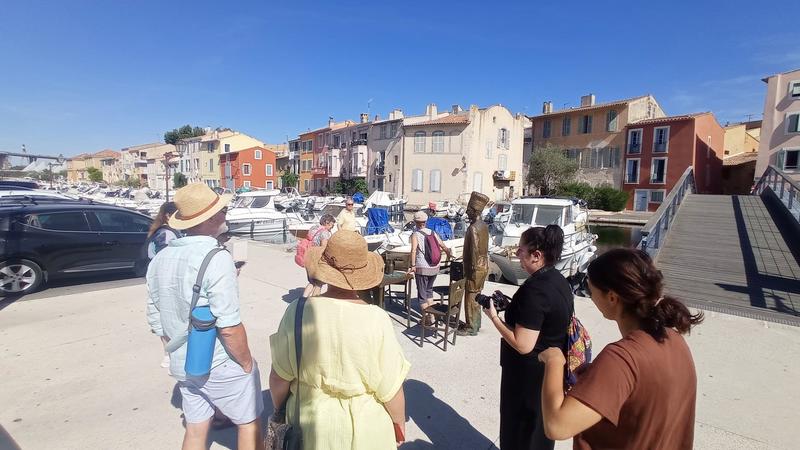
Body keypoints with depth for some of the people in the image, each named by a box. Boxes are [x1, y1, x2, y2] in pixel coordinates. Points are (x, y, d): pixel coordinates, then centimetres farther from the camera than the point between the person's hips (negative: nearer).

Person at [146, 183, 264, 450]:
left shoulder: (160, 259, -1)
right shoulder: (217, 259, -24)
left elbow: (156, 322, 6)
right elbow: (229, 327, -26)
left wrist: (181, 349, 18)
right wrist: (247, 363, -11)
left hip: (182, 365, 7)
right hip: (222, 366, -6)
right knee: (250, 424, 16)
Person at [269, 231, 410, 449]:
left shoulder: (297, 311, -19)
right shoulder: (376, 320, -24)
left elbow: (279, 376, -8)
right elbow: (391, 389, -15)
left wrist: (279, 409, 11)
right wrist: (400, 423, 4)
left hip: (309, 422, 2)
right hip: (364, 427, -1)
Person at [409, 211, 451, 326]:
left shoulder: (415, 234, -9)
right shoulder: (432, 232, 5)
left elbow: (414, 250, -23)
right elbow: (443, 247, 8)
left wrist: (413, 266, -20)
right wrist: (449, 254, 27)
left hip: (422, 268, -5)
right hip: (435, 267, 5)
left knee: (422, 294, 7)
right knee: (429, 290, 23)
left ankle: (425, 320, 11)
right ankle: (430, 316, 28)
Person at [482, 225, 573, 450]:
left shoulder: (534, 290, -29)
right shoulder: (558, 280, 0)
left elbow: (523, 345, -29)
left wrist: (493, 315, -19)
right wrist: (510, 306, 6)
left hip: (530, 374, -9)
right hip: (551, 368, 9)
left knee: (520, 427, 14)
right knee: (541, 426, 27)